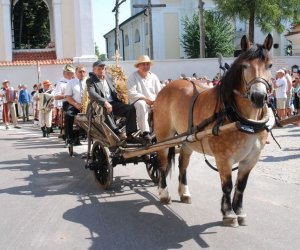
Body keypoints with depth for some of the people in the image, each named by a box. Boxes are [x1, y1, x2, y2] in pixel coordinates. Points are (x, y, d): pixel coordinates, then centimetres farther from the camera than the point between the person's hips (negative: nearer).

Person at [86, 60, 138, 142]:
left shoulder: (109, 77, 20)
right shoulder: (90, 81, 2)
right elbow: (92, 94, -17)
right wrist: (105, 102, -31)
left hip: (114, 103, 5)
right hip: (101, 106, -5)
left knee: (131, 108, -19)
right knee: (106, 110, -40)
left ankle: (129, 135, -21)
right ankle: (117, 133, -44)